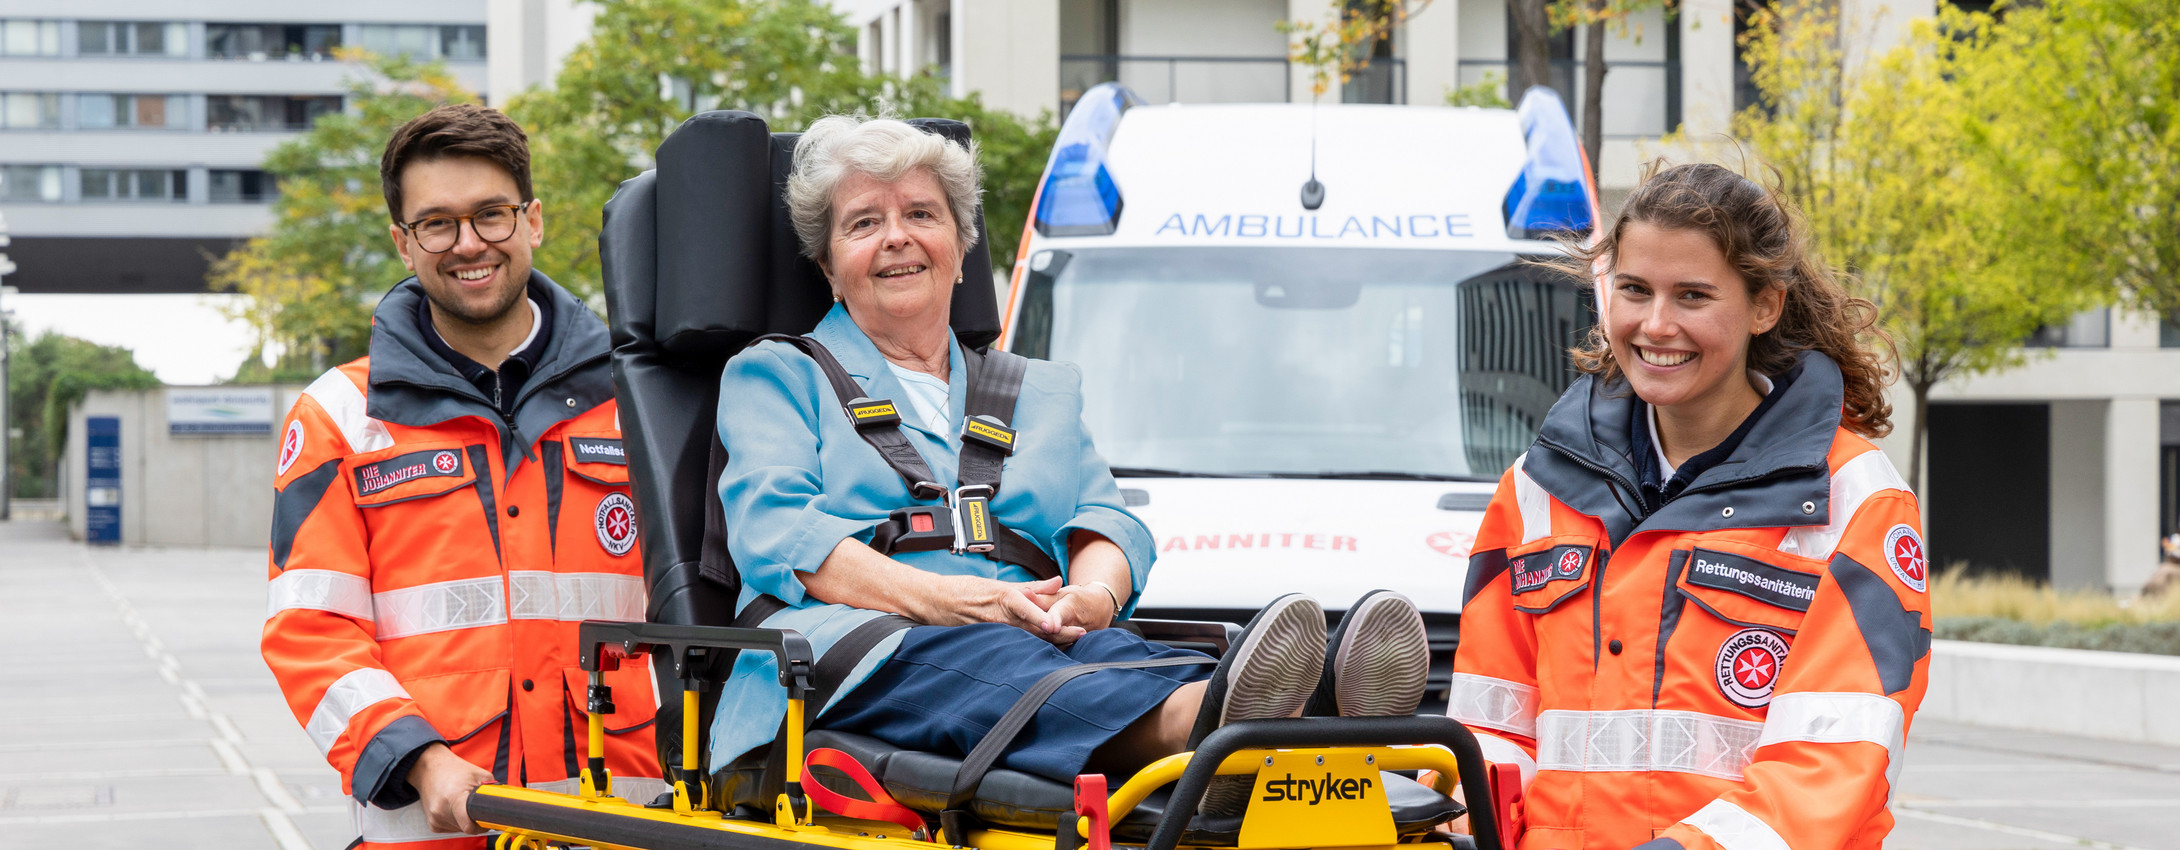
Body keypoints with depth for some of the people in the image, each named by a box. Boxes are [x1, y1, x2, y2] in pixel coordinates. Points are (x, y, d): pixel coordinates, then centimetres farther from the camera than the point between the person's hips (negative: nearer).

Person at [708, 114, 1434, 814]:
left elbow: (1108, 521, 19)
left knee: (1104, 652, -35)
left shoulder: (1043, 392, 35)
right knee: (974, 660, -40)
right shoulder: (773, 377, 21)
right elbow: (775, 530, 1)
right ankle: (1199, 719, -73)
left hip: (1036, 634, 4)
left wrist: (1094, 592, -10)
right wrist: (940, 597, -18)